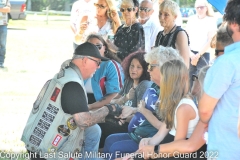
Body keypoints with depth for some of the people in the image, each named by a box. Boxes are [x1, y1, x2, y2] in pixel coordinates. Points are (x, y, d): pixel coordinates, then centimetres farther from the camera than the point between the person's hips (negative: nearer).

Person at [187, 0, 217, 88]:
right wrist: (190, 53, -5)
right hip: (190, 53, 3)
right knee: (189, 78, 0)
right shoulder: (191, 19, 8)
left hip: (203, 54, -3)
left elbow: (210, 41, -6)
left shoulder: (211, 21, -2)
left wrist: (198, 55, -8)